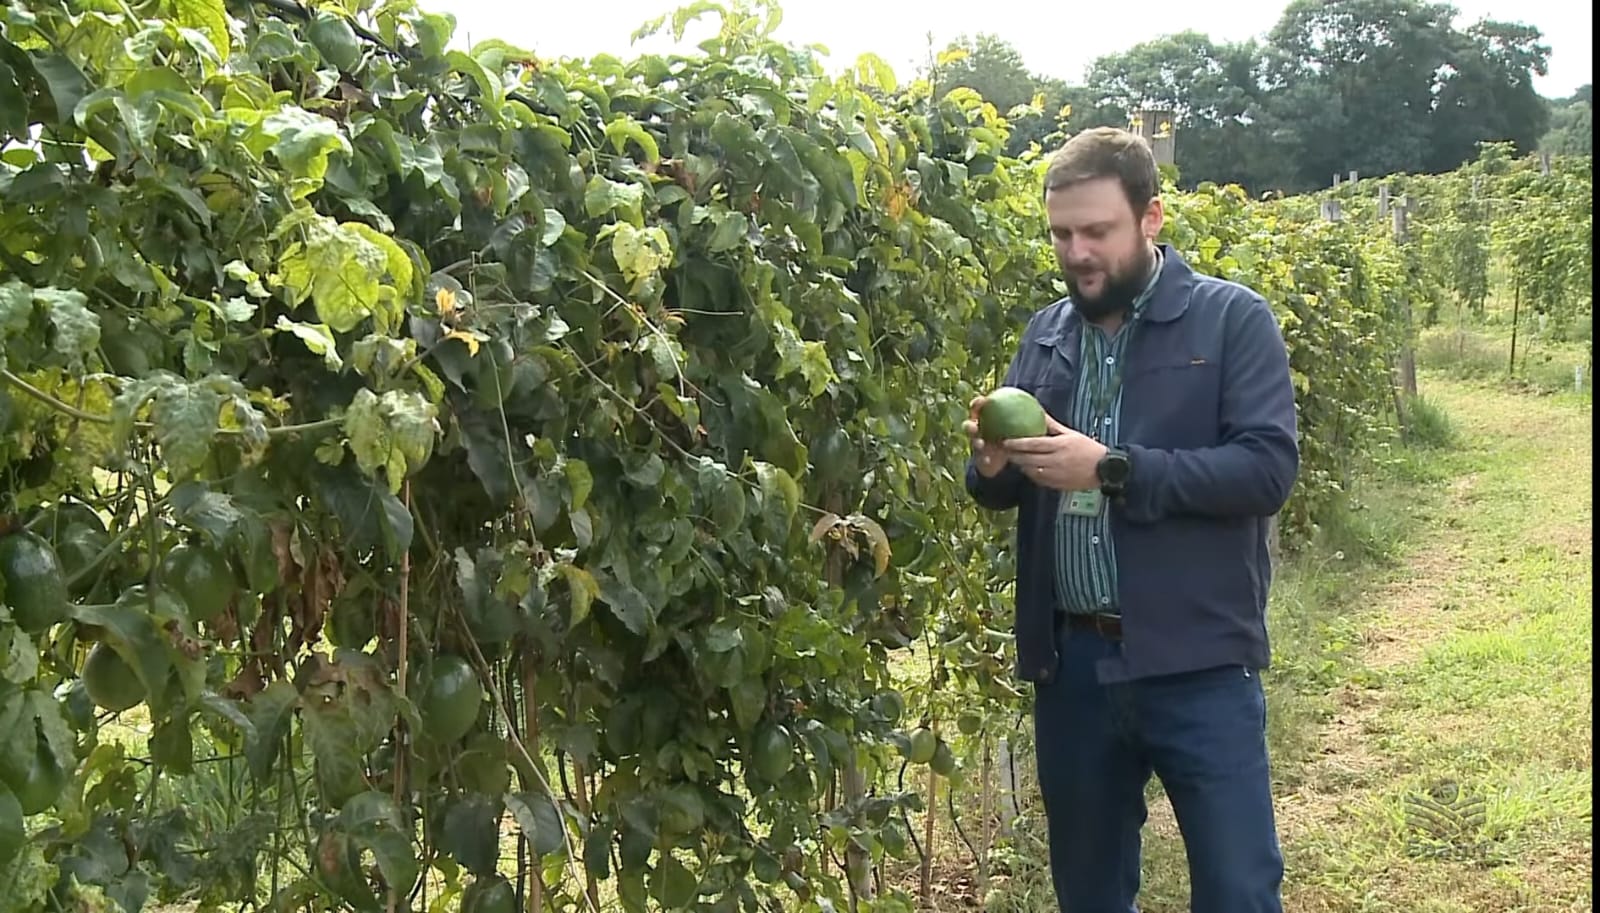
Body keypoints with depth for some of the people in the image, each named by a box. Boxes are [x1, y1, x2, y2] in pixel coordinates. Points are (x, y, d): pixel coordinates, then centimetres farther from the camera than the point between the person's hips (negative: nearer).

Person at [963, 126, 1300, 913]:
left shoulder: (1232, 320, -4)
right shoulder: (1043, 336, 10)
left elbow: (1268, 468, -15)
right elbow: (1003, 492, 13)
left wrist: (1112, 469, -22)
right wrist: (993, 464, -11)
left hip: (1196, 663, -4)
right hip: (1070, 661, 5)